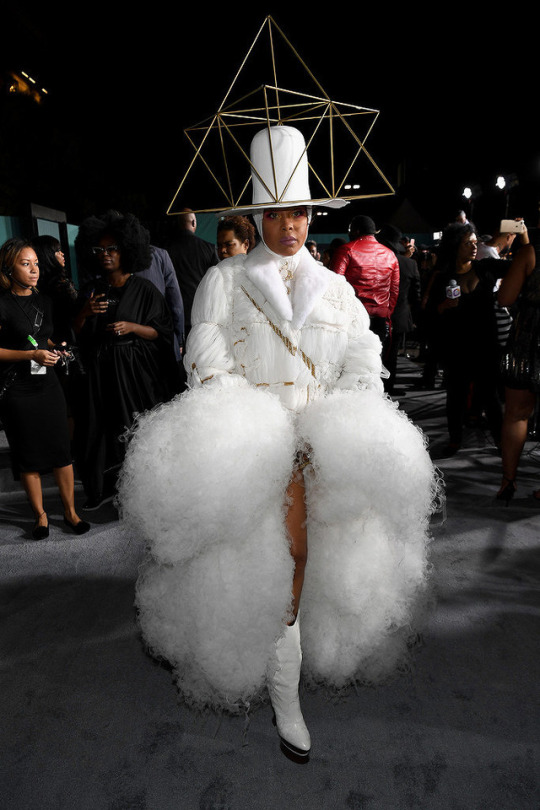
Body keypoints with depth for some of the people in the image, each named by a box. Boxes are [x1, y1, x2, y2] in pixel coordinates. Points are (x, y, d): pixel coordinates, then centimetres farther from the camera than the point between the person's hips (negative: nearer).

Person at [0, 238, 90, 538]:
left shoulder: (43, 302, 11)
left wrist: (54, 350, 7)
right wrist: (32, 355, -19)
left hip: (48, 384, 5)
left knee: (61, 449, 4)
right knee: (28, 455, 5)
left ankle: (70, 511, 18)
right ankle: (40, 515, 21)